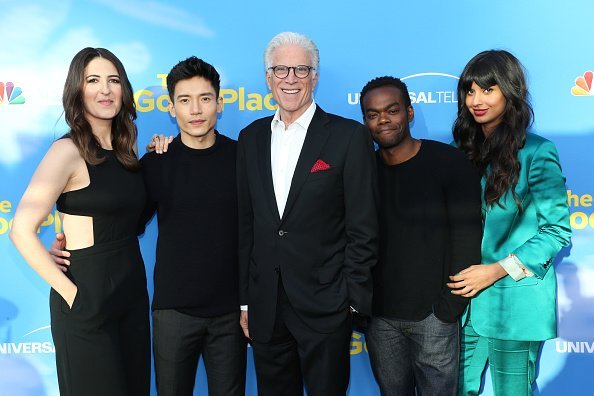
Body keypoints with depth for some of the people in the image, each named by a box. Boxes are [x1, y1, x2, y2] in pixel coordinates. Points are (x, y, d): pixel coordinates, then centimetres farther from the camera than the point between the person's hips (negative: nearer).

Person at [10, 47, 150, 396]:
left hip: (133, 290, 7)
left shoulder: (125, 149, 7)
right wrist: (69, 292, -15)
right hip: (87, 298, -7)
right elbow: (22, 230, -19)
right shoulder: (69, 150, -14)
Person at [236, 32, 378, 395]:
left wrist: (353, 300, -9)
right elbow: (246, 224, 9)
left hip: (325, 307, -4)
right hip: (265, 308, 4)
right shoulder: (251, 138, 8)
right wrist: (244, 298, 8)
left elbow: (363, 228, -7)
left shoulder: (349, 136, -6)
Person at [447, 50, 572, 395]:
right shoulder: (468, 150, 7)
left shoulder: (536, 152, -11)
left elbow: (558, 230, -11)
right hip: (468, 297, 5)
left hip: (514, 300, -5)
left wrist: (497, 270, -16)